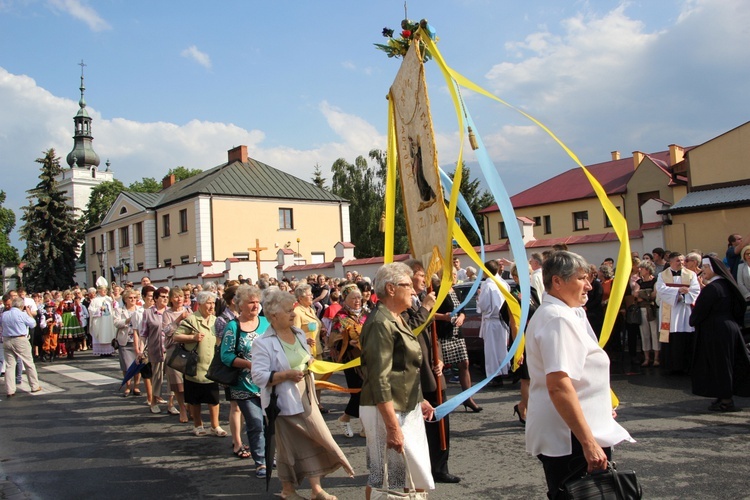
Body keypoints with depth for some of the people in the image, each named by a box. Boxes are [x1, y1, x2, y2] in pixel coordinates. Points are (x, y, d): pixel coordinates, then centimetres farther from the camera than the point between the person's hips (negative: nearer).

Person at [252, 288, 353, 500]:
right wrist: (286, 375, -28)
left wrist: (311, 362, -1)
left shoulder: (299, 333, 6)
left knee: (314, 441, 8)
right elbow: (258, 376, -21)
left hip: (305, 398, 6)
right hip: (284, 402, -6)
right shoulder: (263, 343, -16)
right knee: (288, 446, 9)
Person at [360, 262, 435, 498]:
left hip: (406, 409, 10)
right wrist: (393, 427, -25)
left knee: (409, 473, 18)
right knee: (386, 477, 2)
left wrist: (419, 399, 22)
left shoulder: (397, 319, 12)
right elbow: (379, 380, -24)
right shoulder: (381, 324, -19)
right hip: (387, 412, -10)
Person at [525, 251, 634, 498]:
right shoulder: (558, 319, -19)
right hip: (570, 438, -11)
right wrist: (589, 442, -28)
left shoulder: (549, 313, 16)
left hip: (563, 434, 11)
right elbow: (558, 385, -29)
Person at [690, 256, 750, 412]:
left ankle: (725, 400, 2)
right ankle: (726, 398, 20)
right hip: (730, 327, 9)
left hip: (715, 331, -9)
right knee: (727, 364, 13)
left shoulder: (712, 288, -18)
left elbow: (700, 311, -16)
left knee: (719, 365, -2)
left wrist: (693, 320, 4)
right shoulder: (725, 285, 10)